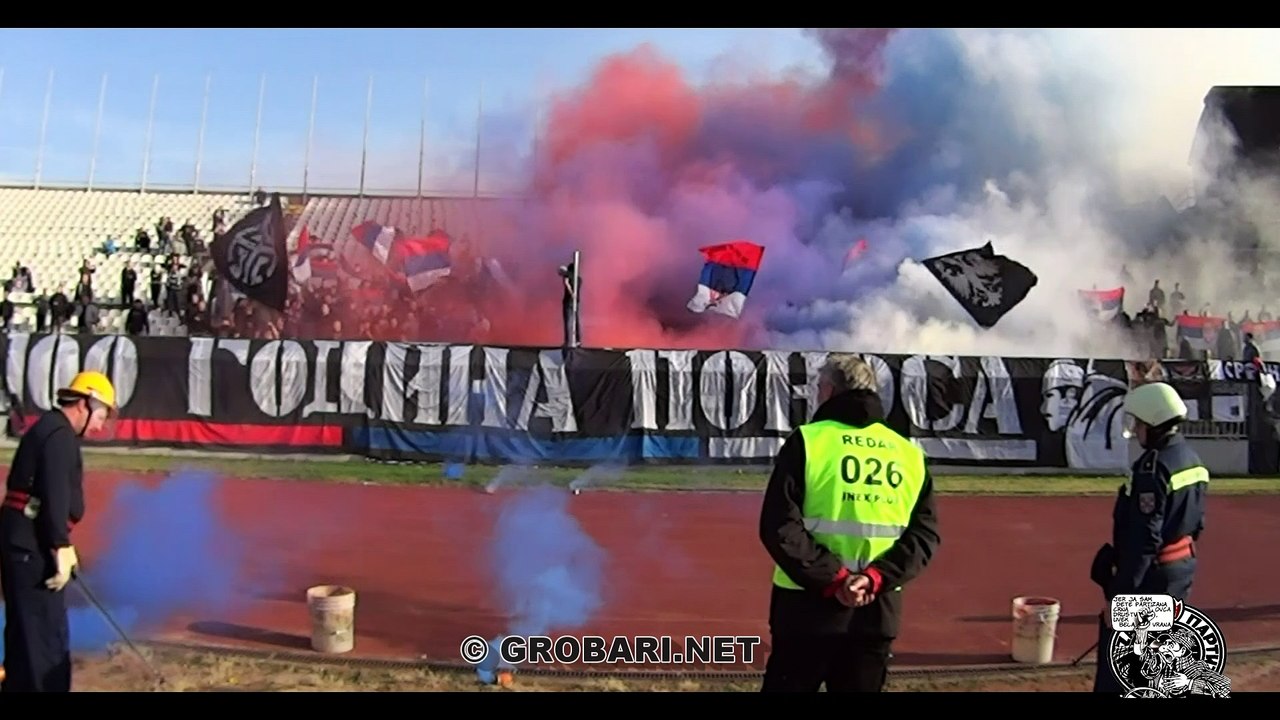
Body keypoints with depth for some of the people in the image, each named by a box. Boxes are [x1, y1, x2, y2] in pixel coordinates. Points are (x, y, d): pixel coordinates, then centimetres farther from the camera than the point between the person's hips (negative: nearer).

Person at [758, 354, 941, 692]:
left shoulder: (807, 441, -7)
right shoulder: (910, 454, 6)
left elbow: (779, 527, -15)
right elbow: (925, 533, 0)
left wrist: (831, 576, -14)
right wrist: (877, 578, -10)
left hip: (808, 606, -3)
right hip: (877, 612, 4)